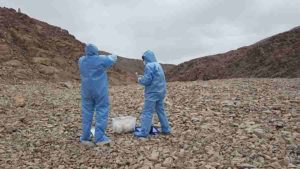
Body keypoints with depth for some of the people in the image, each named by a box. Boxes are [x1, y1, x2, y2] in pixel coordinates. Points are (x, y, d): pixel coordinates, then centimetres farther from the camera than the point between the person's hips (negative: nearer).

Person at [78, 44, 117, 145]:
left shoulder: (81, 61, 1)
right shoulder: (101, 59, -11)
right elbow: (113, 59, 5)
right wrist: (113, 56, 27)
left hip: (86, 91, 5)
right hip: (100, 91, -4)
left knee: (87, 112, 12)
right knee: (102, 112, 2)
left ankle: (85, 137, 20)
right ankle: (99, 137, 2)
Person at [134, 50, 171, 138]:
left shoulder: (149, 66, -12)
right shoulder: (158, 65, 17)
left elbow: (147, 80, -18)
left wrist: (140, 79, 2)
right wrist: (143, 77, 16)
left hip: (152, 92, -9)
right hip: (161, 92, 9)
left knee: (147, 112, -5)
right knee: (161, 111, 15)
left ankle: (144, 132, -2)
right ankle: (166, 129, 20)